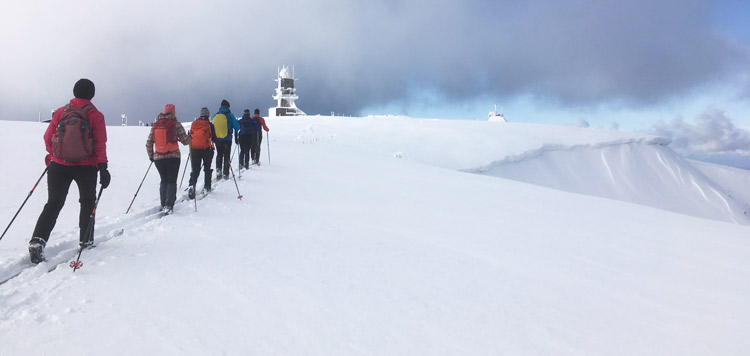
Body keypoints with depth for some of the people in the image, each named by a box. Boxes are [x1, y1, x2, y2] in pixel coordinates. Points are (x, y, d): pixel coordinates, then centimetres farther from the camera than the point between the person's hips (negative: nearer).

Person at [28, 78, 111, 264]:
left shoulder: (60, 112, 4)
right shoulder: (95, 115, -4)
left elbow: (48, 137, 8)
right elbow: (100, 143, -11)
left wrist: (51, 156, 23)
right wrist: (103, 166, -11)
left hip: (58, 165, 2)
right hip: (86, 166, -2)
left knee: (53, 203, 7)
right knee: (87, 201, 16)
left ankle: (38, 240, -8)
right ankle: (85, 240, 20)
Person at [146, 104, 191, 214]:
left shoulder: (155, 125, 7)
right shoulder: (176, 124, -5)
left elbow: (148, 143, 9)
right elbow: (185, 141, -6)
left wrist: (151, 156, 21)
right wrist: (189, 137, 16)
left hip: (158, 158, 4)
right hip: (173, 157, -4)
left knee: (164, 180, 16)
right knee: (172, 181, 2)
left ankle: (163, 205, 14)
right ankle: (169, 205, -10)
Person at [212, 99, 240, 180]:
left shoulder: (215, 115, 5)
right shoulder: (230, 115, -6)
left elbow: (211, 127, 12)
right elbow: (237, 127, -3)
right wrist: (237, 137, 10)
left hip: (217, 139, 3)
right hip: (227, 139, -3)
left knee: (219, 155, 18)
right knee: (226, 156, 6)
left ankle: (218, 169, 3)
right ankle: (225, 173, 5)